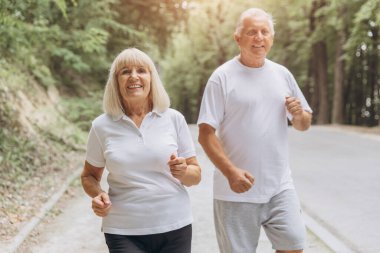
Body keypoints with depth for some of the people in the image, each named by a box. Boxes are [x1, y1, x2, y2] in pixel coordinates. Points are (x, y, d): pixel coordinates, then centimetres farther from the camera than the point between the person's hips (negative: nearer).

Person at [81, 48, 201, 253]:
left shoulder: (174, 119, -1)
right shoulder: (102, 126, -2)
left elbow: (196, 175, 5)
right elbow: (89, 175, 12)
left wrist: (183, 171, -16)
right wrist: (97, 195, -9)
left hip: (175, 227, 1)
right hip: (124, 232, -1)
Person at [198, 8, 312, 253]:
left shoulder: (282, 74, 9)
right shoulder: (222, 77, -6)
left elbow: (304, 124, 17)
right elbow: (206, 134, -10)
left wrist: (299, 114, -7)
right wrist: (231, 172, -21)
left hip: (280, 187, 4)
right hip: (237, 191, -3)